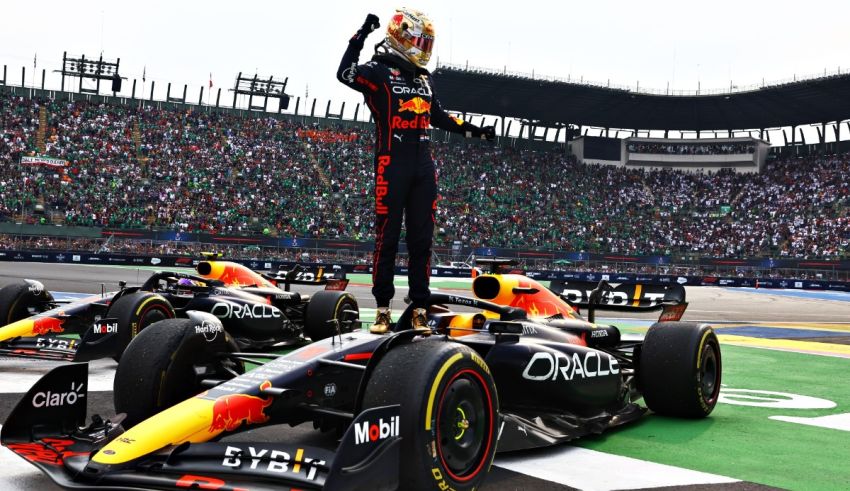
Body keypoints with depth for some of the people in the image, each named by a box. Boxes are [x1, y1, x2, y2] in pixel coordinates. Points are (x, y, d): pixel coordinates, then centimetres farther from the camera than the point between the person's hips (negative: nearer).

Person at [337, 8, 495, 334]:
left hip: (423, 166, 6)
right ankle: (383, 308, 7)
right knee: (387, 238, -2)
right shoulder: (379, 70, -2)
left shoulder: (425, 78, 19)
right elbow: (345, 75, -19)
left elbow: (438, 117, 29)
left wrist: (473, 131, 27)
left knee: (421, 240, 5)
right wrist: (361, 36, -23)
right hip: (392, 165, -6)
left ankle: (419, 309, 10)